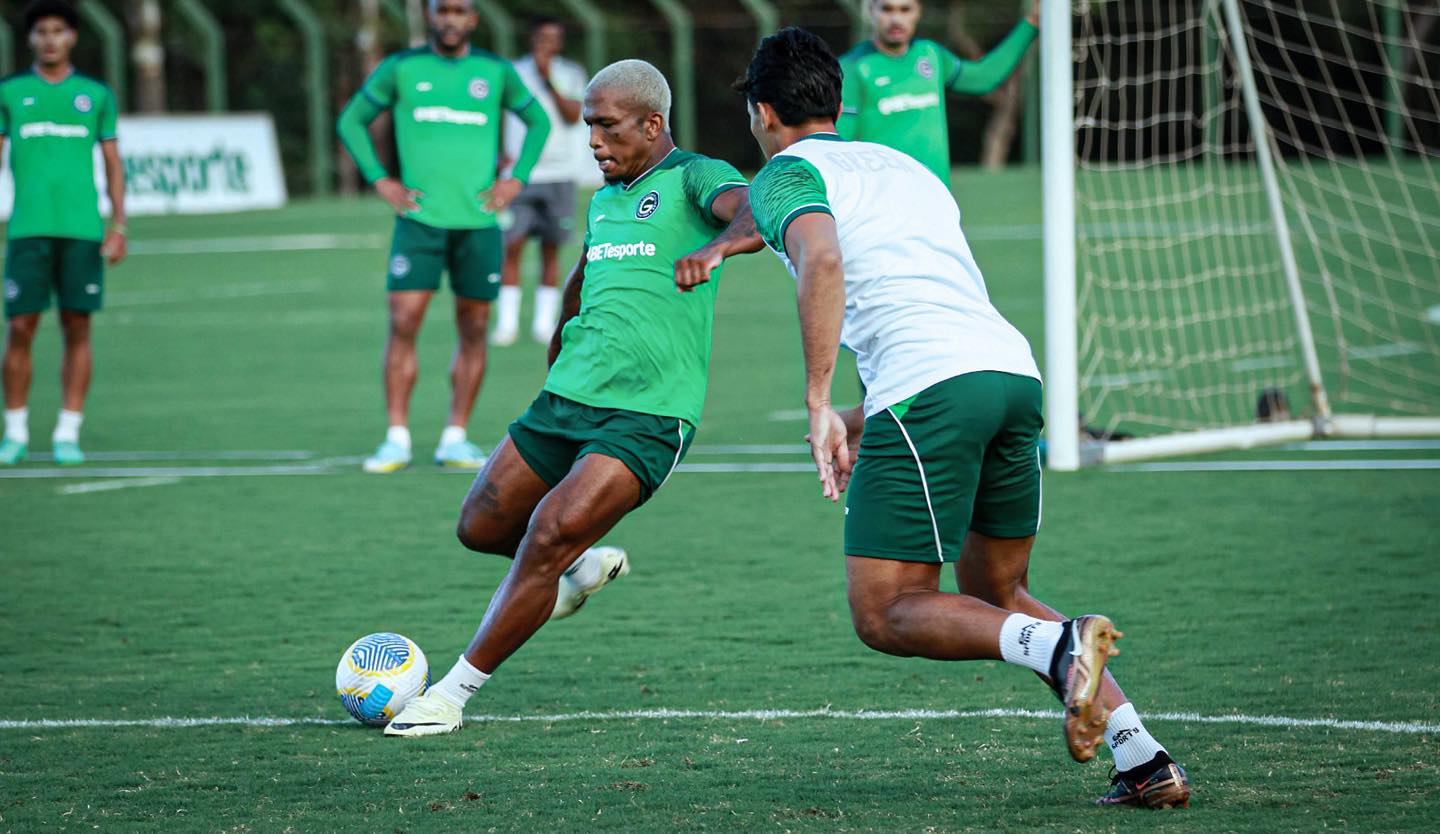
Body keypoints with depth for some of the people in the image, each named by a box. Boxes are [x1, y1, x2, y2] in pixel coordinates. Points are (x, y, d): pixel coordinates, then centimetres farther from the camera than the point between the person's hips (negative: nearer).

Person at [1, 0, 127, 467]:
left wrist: (118, 226, 4)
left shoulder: (96, 95, 9)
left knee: (78, 329, 0)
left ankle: (68, 435, 5)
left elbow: (113, 164, 12)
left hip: (82, 230, 1)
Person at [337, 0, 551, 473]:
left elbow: (538, 121, 20)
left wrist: (517, 180, 6)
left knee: (474, 330, 3)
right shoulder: (401, 69, 3)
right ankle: (397, 439, -6)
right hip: (420, 218, -2)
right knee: (403, 323, -11)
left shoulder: (496, 71, 7)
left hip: (479, 221, 2)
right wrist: (380, 181, 1)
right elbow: (351, 121, 12)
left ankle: (455, 439, 11)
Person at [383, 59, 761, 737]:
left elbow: (757, 212, -27)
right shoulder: (606, 198, 18)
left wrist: (715, 247, -48)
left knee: (549, 535, -18)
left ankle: (454, 692, -9)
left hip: (647, 419, -8)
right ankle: (584, 568, 37)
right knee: (481, 527, 8)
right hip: (566, 400, 8)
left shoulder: (695, 178, -5)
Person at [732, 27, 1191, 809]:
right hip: (1015, 370, 7)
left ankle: (1058, 646, -26)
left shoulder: (784, 175, 7)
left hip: (929, 387, -7)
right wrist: (865, 422, 38)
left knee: (885, 614, 1)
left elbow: (823, 258, -16)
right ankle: (1144, 758, 5)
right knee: (995, 595, 20)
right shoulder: (903, 165, 31)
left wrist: (819, 406, -16)